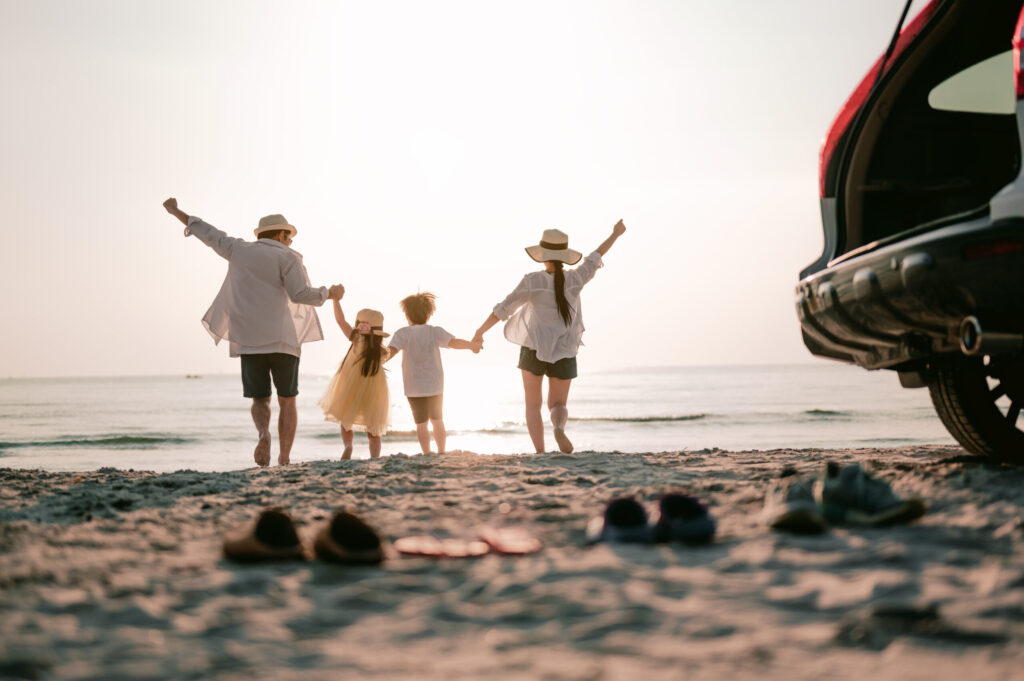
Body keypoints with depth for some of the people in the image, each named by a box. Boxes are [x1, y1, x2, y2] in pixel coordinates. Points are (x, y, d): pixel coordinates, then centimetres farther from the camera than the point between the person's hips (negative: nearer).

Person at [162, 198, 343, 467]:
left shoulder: (239, 250, 12)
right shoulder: (287, 257, 0)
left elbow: (208, 233, 23)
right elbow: (300, 294, -12)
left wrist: (176, 212, 36)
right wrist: (330, 293, 5)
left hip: (248, 341, 3)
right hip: (282, 339, -3)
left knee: (260, 400, 10)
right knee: (287, 400, 9)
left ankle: (263, 433, -23)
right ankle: (284, 460, -3)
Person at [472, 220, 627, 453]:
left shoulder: (533, 281, -14)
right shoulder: (575, 279, -7)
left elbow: (503, 309, -11)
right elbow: (596, 257, 10)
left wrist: (481, 331, 1)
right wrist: (615, 234, 26)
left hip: (534, 349, -2)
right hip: (564, 353, 2)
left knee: (533, 405, 12)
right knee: (558, 405, 13)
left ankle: (540, 453, -3)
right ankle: (559, 428, -23)